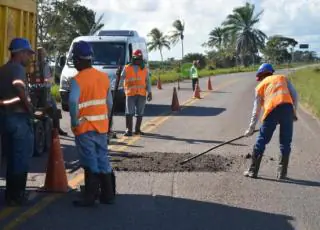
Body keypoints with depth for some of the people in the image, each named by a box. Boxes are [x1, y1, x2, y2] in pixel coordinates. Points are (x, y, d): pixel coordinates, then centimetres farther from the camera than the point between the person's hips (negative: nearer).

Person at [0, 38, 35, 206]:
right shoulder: (18, 69, -12)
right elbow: (20, 89, -28)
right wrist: (30, 109, -19)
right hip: (19, 117, -9)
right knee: (21, 158, 0)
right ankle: (16, 195, 4)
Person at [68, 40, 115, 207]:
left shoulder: (78, 79, -13)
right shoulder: (104, 77, 7)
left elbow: (73, 101, -30)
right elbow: (109, 102, 13)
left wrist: (74, 121, -18)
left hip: (85, 127, -6)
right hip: (102, 126, 6)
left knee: (90, 162, -1)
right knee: (103, 160, 13)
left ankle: (90, 197, 4)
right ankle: (108, 195, 18)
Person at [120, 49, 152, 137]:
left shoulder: (145, 69, 11)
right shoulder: (127, 68, 6)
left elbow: (148, 82, 10)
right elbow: (121, 78, 4)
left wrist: (149, 92, 3)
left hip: (141, 94, 2)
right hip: (130, 93, -2)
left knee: (140, 113, 8)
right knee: (129, 112, -7)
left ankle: (137, 129, 19)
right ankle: (129, 130, -5)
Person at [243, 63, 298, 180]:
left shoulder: (260, 86, 22)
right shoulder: (283, 78, 26)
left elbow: (256, 110, 20)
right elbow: (294, 95, 12)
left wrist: (251, 128, 25)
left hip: (272, 111, -1)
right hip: (288, 108, 1)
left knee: (261, 141, 10)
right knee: (285, 143, 11)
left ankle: (253, 171, 14)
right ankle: (282, 173, 13)